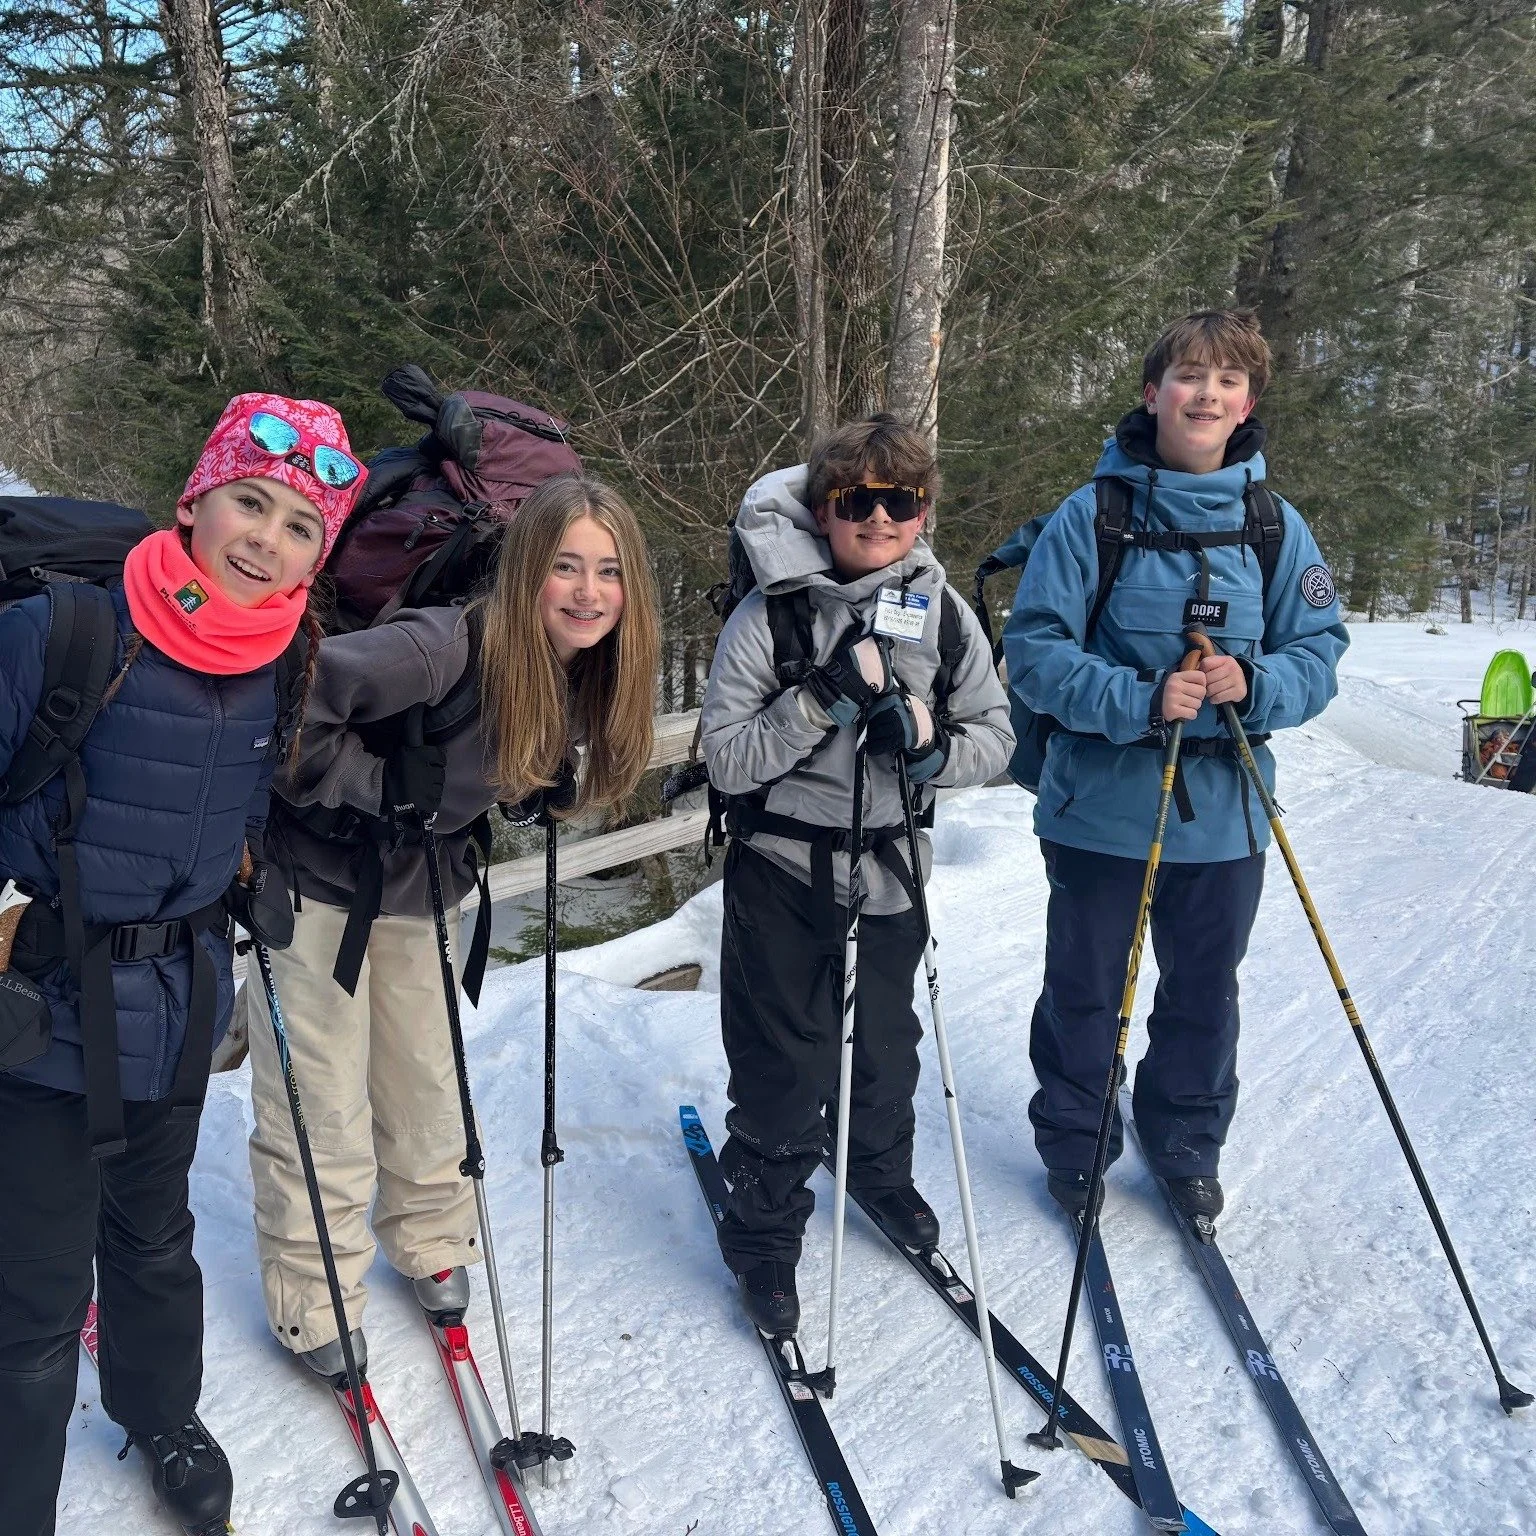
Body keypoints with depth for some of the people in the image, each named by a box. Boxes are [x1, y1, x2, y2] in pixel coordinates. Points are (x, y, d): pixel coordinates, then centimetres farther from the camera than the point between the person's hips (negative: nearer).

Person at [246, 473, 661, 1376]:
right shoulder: (451, 648, -32)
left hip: (422, 887, 6)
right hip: (321, 877, -6)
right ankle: (314, 1301, 24)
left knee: (426, 1079, 19)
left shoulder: (585, 678, -8)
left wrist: (465, 829, 0)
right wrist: (374, 789, -28)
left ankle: (431, 1241, 42)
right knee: (322, 1105, 4)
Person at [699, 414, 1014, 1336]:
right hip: (782, 871, -3)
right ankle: (765, 1233, 27)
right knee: (784, 1063, 5)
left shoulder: (943, 614, -2)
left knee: (887, 1039, 21)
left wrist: (930, 744, -19)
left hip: (889, 866, 4)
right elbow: (727, 759, -15)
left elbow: (995, 737, 1)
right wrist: (822, 699, -26)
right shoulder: (771, 615, -12)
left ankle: (881, 1172, 49)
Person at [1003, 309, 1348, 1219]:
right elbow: (1034, 651, -11)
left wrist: (1257, 687, -18)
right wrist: (1138, 700, -25)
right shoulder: (1093, 514, -8)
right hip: (1102, 810, -2)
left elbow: (1321, 653, 3)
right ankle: (1074, 1147, 35)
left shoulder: (1276, 526, 1)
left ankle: (1187, 1145, 41)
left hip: (1226, 814, 3)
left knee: (1206, 996, 17)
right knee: (1085, 995, 12)